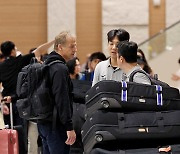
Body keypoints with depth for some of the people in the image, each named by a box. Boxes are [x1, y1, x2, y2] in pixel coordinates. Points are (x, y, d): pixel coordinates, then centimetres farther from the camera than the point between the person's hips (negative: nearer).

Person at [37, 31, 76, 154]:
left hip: (43, 124, 10)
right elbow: (62, 100, -21)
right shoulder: (61, 69, -16)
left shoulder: (46, 65, 15)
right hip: (56, 125, -10)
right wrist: (69, 127, -20)